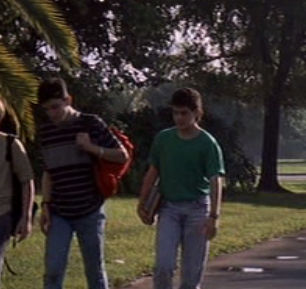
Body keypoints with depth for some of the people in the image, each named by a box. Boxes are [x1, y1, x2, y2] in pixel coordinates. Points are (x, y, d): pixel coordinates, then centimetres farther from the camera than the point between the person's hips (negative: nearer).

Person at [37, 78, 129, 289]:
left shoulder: (92, 124, -6)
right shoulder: (45, 131, 5)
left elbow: (122, 156, -3)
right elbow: (48, 172, 13)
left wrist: (92, 148, -16)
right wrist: (45, 205, 6)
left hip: (90, 212, -2)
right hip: (59, 214, 3)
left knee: (95, 270, 7)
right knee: (53, 271, -5)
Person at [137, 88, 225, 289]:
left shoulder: (207, 143, -8)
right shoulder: (163, 139, 2)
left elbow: (216, 181, -13)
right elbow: (153, 172, 10)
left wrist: (214, 216, -21)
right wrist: (142, 203, 7)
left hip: (197, 209, -2)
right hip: (169, 207, 2)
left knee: (192, 272, 3)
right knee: (164, 266, -12)